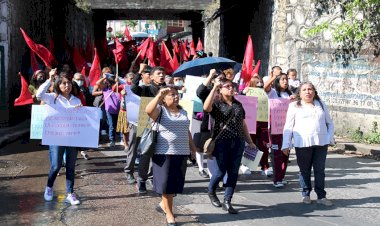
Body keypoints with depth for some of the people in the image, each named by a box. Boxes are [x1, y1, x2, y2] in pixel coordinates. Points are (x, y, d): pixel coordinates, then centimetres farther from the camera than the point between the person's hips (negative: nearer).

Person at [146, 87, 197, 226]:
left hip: (181, 153, 6)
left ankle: (163, 204, 34)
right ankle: (169, 213, 11)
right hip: (164, 153, -6)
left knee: (176, 183, 11)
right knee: (166, 182, -1)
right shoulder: (160, 110, -5)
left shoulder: (183, 112, 14)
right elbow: (148, 110, -28)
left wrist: (193, 148, 19)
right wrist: (159, 95, -35)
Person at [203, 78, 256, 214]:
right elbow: (206, 107, -25)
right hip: (222, 141, -5)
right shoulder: (216, 103, 0)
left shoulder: (238, 104, 15)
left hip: (238, 142, 5)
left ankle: (227, 202, 9)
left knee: (233, 172, 2)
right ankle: (211, 192, 30)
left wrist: (250, 142, 18)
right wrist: (214, 88, -21)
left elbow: (243, 124, 20)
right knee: (221, 171, 1)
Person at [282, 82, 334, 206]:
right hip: (302, 144, -2)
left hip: (321, 143, 3)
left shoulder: (321, 105, 14)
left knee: (320, 170, 6)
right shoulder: (294, 106, 4)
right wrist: (286, 144, -4)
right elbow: (288, 127, 2)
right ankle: (306, 194, 19)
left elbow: (329, 123, 17)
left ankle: (321, 196, 13)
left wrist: (330, 138, 3)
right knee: (305, 170, 6)